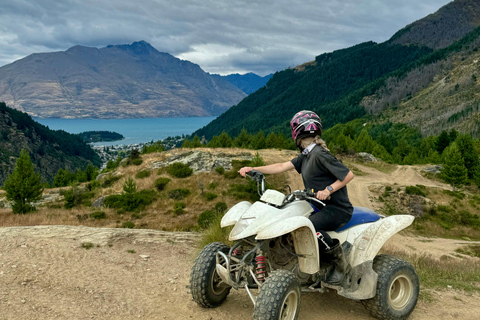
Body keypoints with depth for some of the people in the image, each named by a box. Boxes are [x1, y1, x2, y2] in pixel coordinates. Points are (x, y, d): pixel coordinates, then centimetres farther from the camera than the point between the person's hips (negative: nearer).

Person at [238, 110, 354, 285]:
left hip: (338, 208, -10)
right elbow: (282, 167, 6)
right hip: (321, 207, 10)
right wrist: (253, 169, -1)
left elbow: (348, 174, -17)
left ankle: (339, 261, -12)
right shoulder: (306, 155, 11)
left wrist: (329, 189, -28)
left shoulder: (320, 154, -17)